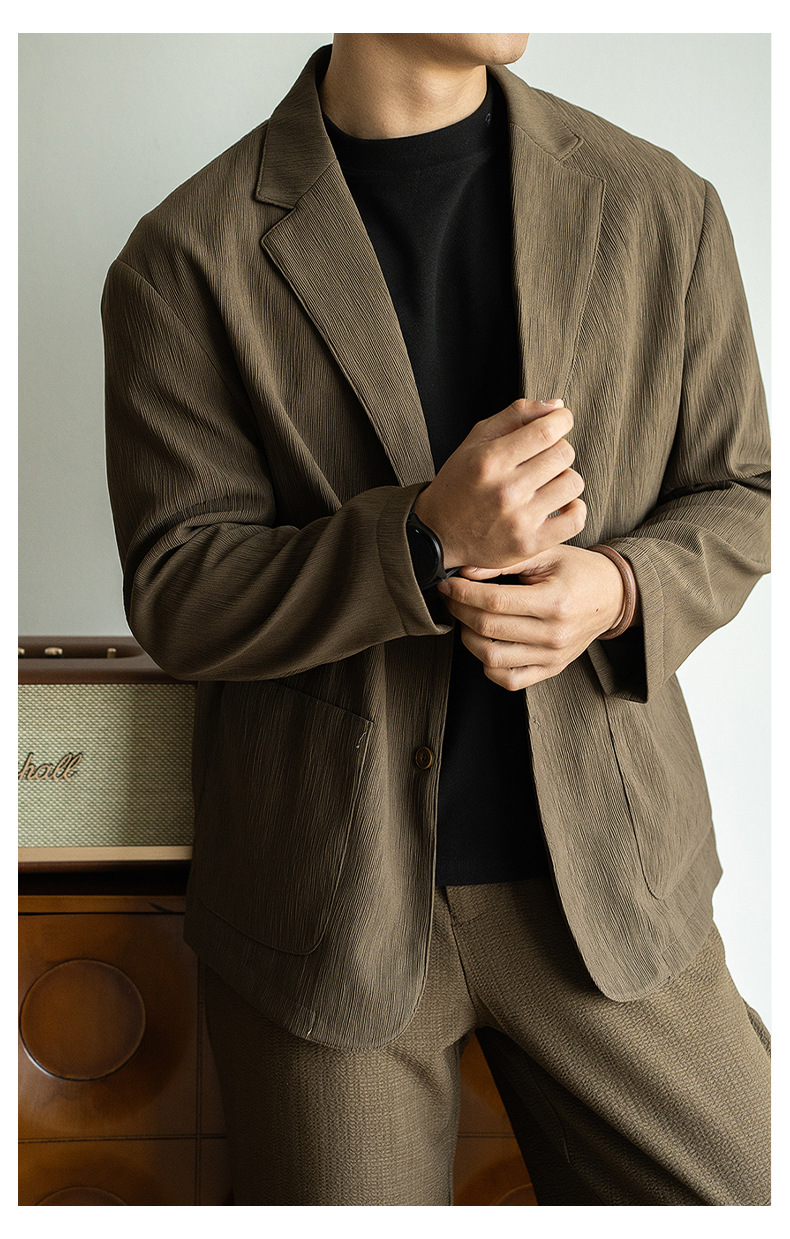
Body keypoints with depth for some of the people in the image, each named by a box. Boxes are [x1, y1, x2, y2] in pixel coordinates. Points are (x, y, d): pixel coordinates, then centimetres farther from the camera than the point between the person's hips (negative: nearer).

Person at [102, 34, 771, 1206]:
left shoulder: (660, 207, 1)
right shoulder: (187, 261, -6)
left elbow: (736, 493, 8)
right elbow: (177, 599, -8)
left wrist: (623, 589, -15)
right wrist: (427, 542, -24)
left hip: (609, 883, 2)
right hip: (328, 904, -1)